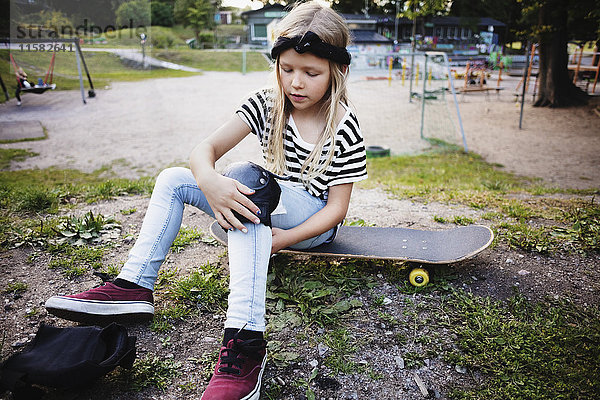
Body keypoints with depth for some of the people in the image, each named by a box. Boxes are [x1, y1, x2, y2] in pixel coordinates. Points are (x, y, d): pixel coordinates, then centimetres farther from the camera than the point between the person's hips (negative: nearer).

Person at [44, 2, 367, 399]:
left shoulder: (345, 128, -16)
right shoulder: (266, 103, -4)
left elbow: (337, 208, -15)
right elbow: (205, 149, -11)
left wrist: (281, 240, -28)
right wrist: (209, 181, -35)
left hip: (314, 222, -5)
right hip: (268, 208, 6)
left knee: (248, 176, -37)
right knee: (174, 179, -4)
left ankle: (246, 338, -48)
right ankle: (134, 286, -7)